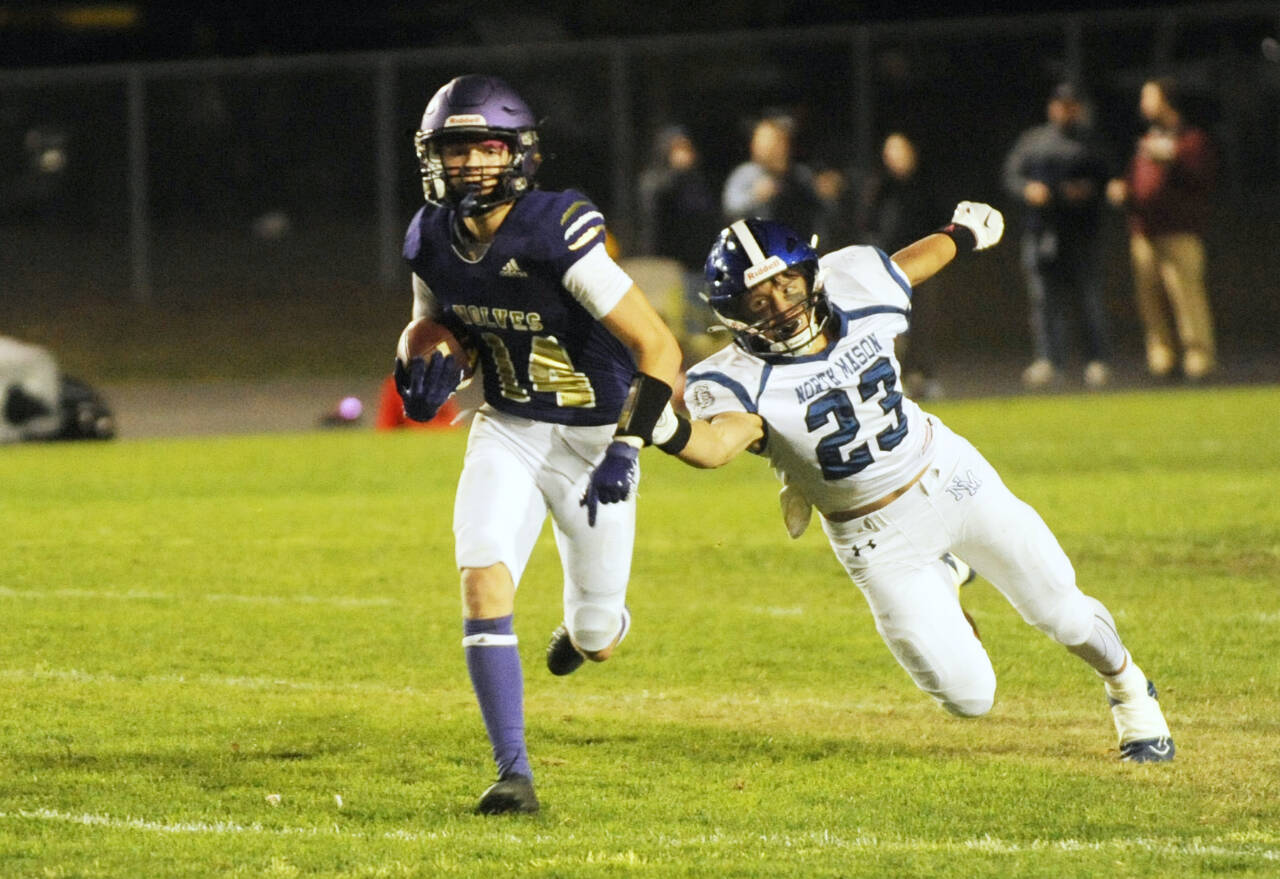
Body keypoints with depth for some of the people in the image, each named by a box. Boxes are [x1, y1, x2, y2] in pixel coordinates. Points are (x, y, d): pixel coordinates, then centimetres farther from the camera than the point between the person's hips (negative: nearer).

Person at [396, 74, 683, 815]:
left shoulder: (559, 236, -28)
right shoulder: (432, 241, -8)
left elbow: (659, 346, -28)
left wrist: (625, 451, -37)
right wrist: (424, 372, -10)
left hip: (593, 439, -4)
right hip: (508, 433, 4)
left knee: (595, 641, 7)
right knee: (484, 583, -19)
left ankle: (590, 628, 48)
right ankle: (514, 774, -12)